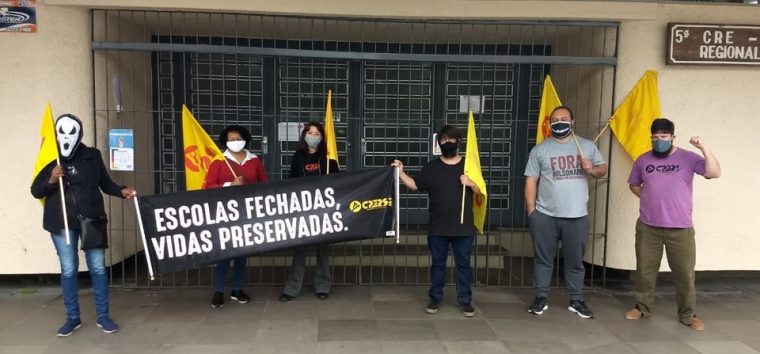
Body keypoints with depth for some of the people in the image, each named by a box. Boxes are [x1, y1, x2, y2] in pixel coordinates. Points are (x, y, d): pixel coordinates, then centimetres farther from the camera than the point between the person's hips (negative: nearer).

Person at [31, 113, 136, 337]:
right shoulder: (49, 159, -1)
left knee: (98, 268, 5)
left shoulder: (92, 156, 1)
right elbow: (35, 191, 2)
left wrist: (121, 191, -9)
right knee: (68, 270, 7)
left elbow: (105, 183, 8)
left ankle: (103, 316, 17)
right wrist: (51, 180, -16)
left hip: (91, 219, 0)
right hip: (62, 222, 0)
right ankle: (73, 318, 22)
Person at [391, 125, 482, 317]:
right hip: (437, 227, 1)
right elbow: (415, 185, 6)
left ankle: (465, 301, 18)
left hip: (463, 227, -1)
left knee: (463, 264, 8)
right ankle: (435, 298, 23)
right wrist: (401, 172, -5)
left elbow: (480, 191, 3)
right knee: (437, 264, 11)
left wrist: (471, 183, -17)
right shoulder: (431, 167, 6)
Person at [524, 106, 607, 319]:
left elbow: (603, 169, 13)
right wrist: (531, 212, -5)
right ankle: (540, 298, 19)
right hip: (545, 216, -1)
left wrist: (592, 169, -11)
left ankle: (576, 301, 24)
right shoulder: (540, 149, 2)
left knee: (575, 261, 11)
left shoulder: (587, 146, 7)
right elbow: (531, 181, 1)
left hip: (577, 216, 1)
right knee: (543, 259, 7)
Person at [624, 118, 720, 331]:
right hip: (647, 227, 2)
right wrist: (649, 199, 2)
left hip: (680, 228, -2)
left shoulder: (688, 158, -2)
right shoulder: (643, 160, 4)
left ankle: (687, 315, 20)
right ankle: (642, 307, 26)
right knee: (645, 270, 10)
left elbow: (714, 173, -14)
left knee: (685, 273, 5)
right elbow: (634, 185, 17)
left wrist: (703, 148, -23)